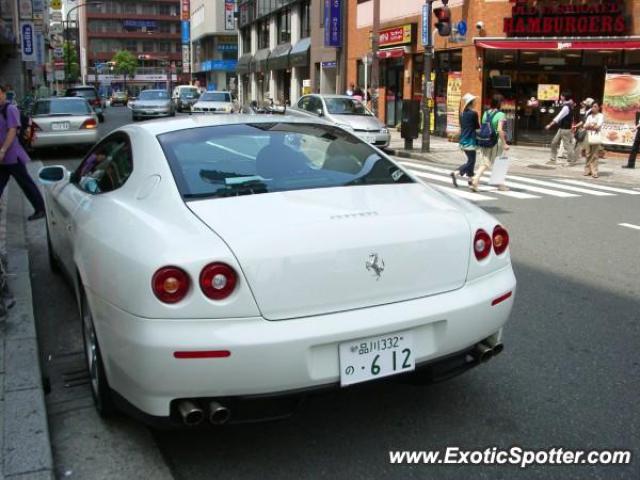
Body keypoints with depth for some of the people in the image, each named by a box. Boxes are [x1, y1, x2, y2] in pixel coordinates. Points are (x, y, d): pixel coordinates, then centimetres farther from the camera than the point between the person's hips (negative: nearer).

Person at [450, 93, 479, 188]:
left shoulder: (463, 114, 9)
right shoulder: (473, 113, -14)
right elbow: (477, 127, -6)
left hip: (463, 140, 8)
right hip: (470, 141, -8)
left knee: (471, 160, 17)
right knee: (471, 161, -5)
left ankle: (470, 179, 20)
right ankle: (455, 173, -21)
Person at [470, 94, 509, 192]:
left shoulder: (485, 113, 7)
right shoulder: (501, 115, -11)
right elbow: (500, 130, -20)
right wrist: (504, 144, -16)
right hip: (496, 141, -5)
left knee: (484, 164, 5)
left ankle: (475, 180, -17)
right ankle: (500, 185, 24)